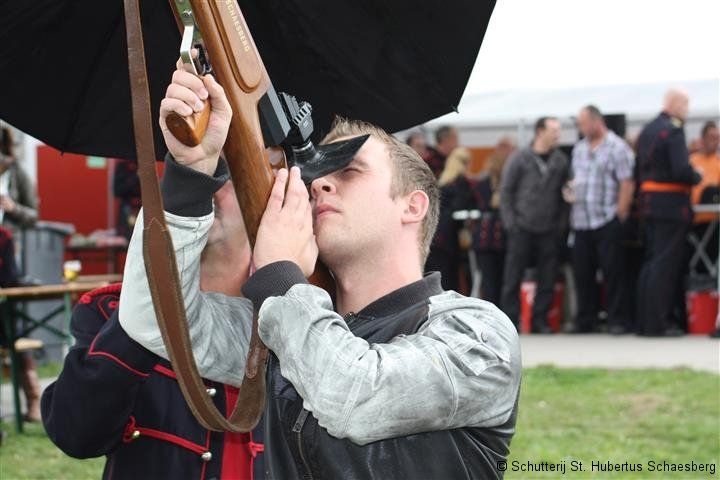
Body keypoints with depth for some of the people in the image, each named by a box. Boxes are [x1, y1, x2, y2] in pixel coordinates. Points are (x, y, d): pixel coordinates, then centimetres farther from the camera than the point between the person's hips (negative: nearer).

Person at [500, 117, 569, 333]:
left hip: (549, 231, 3)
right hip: (522, 229, -3)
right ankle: (510, 320, 4)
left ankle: (540, 320, 10)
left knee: (547, 278, 2)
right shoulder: (519, 159, -2)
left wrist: (561, 223, 3)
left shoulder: (561, 161, 6)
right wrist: (510, 222, -5)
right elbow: (506, 191, 0)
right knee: (513, 277, -2)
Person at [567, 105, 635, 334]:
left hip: (607, 221, -7)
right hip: (581, 221, 7)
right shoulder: (579, 149, 16)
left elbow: (627, 184, -10)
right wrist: (572, 193, 6)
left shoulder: (617, 147, -5)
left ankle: (618, 319, 2)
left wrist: (621, 214, -13)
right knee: (582, 272, 8)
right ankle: (585, 321, 16)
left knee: (613, 271, -4)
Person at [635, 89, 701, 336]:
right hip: (672, 205, -9)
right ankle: (658, 322, -4)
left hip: (648, 202, 9)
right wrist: (697, 177, -5)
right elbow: (682, 170, -22)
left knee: (650, 261, 13)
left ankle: (644, 320, 16)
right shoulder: (674, 130, -15)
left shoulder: (646, 130, 13)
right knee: (665, 264, -5)